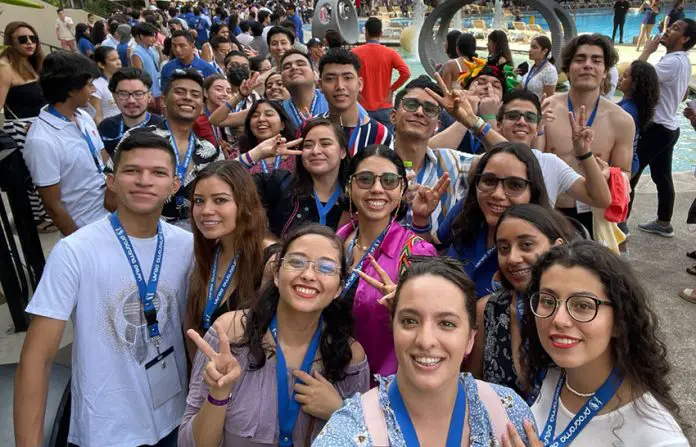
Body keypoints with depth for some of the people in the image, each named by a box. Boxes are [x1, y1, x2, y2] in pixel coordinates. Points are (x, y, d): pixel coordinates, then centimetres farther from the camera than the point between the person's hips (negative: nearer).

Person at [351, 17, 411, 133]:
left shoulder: (355, 52, -3)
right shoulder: (390, 53, -1)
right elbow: (406, 73, -11)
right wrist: (392, 89, -1)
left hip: (363, 108, 0)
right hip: (384, 108, 0)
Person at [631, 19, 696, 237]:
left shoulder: (672, 62, -20)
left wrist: (647, 50, -18)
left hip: (656, 128, -10)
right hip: (668, 127, 10)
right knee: (662, 177, 16)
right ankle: (664, 223, 26)